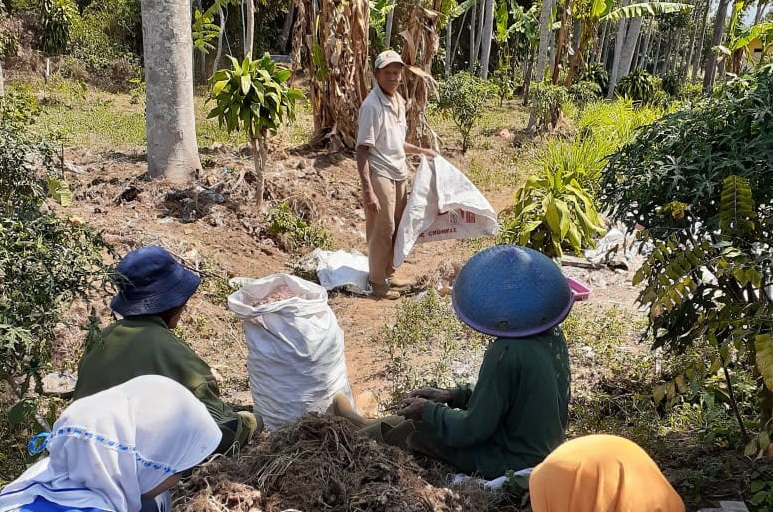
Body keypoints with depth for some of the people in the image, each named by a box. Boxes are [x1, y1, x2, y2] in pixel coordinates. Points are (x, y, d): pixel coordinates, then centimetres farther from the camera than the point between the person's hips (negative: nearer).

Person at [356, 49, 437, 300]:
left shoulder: (399, 101, 8)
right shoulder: (372, 106, -17)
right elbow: (362, 151, -20)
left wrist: (420, 150, 21)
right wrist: (368, 190, -25)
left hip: (398, 174, 8)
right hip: (380, 175, -8)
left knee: (396, 228, 16)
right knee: (382, 230, 0)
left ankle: (388, 275, 30)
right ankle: (378, 282, 14)